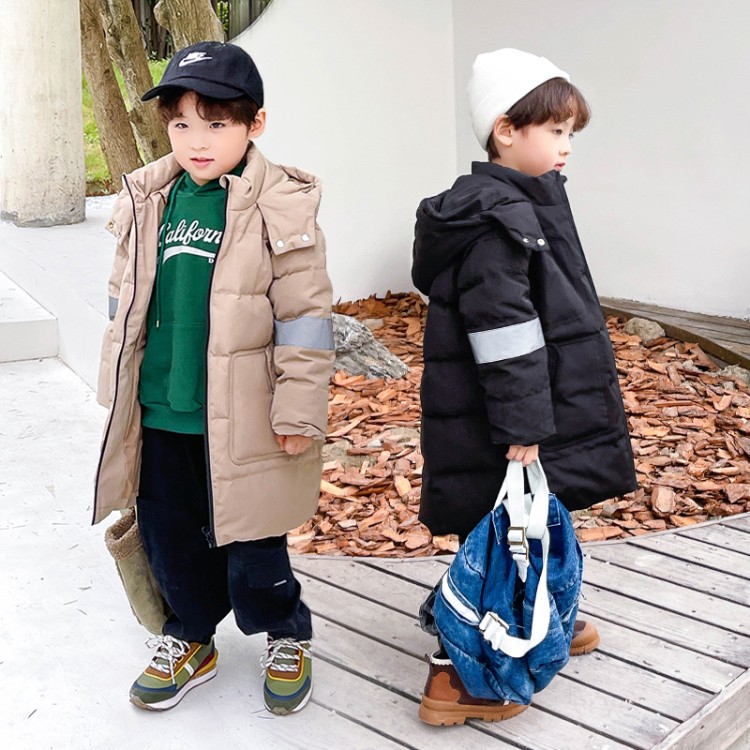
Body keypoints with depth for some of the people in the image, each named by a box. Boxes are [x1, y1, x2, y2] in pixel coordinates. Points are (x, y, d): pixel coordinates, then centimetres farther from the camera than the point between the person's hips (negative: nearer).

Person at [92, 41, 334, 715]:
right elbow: (127, 300, 13)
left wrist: (299, 409, -11)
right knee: (168, 534, 17)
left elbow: (305, 316, -11)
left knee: (249, 543, 8)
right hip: (159, 413, 5)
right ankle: (190, 639, 40)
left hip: (241, 418, -5)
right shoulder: (150, 200, 4)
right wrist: (120, 389, 15)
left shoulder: (280, 206, -12)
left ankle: (287, 637, 35)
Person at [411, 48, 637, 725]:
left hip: (541, 415, 10)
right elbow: (504, 329, -25)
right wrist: (523, 429, -23)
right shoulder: (498, 220, -21)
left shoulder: (519, 206, 13)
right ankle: (453, 673, 14)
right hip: (496, 434, -10)